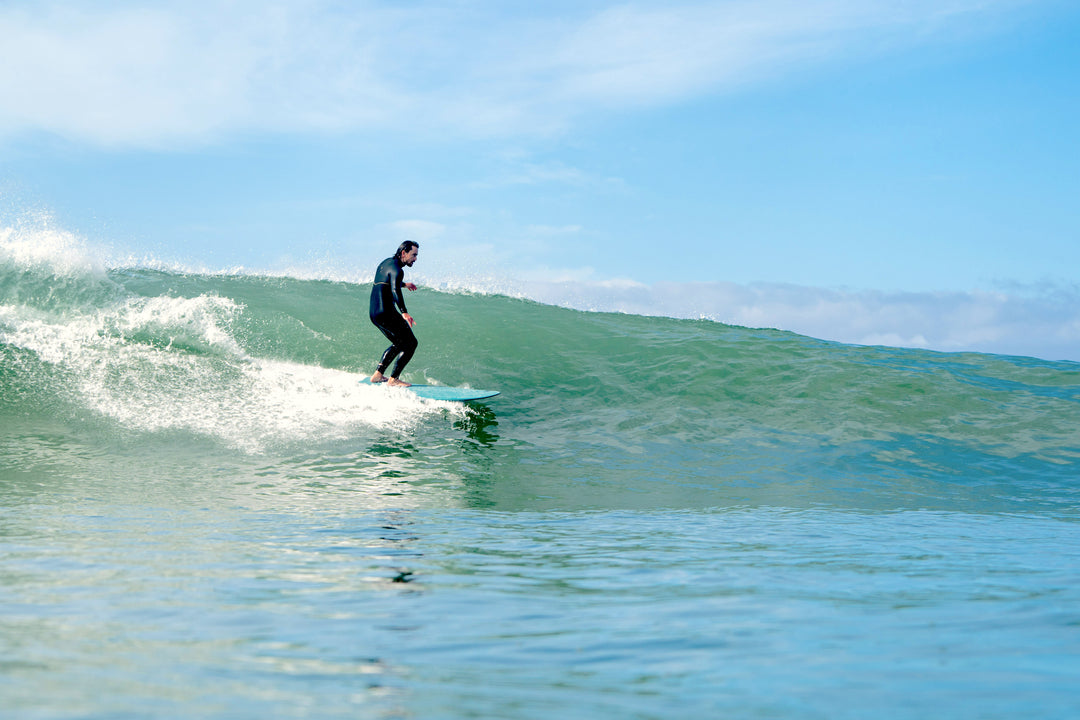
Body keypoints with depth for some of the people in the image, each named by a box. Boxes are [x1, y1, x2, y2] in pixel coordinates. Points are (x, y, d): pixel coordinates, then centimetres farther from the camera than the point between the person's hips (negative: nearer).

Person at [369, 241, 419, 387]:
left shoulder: (386, 263, 16)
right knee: (411, 343, -4)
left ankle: (377, 375, 21)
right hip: (386, 313, -10)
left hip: (374, 313, 10)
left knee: (399, 344, 24)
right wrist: (404, 313, -43)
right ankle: (393, 379, -6)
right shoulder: (396, 269, -14)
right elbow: (395, 290, -32)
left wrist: (404, 284, 53)